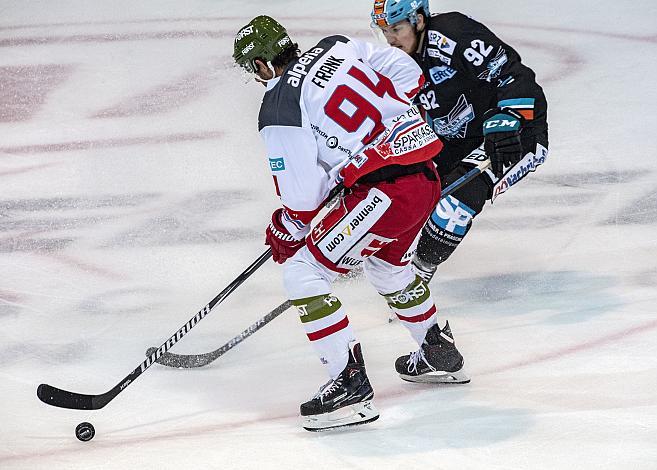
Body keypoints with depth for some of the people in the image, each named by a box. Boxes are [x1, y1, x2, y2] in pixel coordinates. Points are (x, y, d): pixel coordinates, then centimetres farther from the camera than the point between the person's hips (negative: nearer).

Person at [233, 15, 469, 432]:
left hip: (384, 191, -9)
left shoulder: (279, 108, -8)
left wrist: (287, 232, 10)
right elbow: (408, 74, 16)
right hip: (426, 176, 9)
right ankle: (442, 355, 48)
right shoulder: (339, 49, 10)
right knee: (387, 265, 34)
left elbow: (302, 192, -9)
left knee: (303, 273, -1)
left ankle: (351, 386, -5)